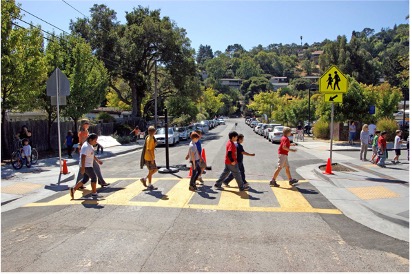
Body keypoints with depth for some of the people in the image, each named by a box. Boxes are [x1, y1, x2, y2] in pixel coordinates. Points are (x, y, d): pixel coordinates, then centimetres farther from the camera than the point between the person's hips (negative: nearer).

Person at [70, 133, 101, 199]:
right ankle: (94, 193, 13)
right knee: (94, 178, 2)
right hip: (87, 166, -10)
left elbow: (92, 155, 25)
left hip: (88, 165, 10)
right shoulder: (86, 147, -21)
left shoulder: (89, 145, 11)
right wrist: (82, 168, -30)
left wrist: (97, 160, 28)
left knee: (85, 179, 14)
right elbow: (83, 157, -27)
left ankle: (73, 189, 12)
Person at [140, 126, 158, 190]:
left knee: (155, 169, 15)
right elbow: (148, 149, -23)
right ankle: (149, 185, 13)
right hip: (149, 158, -9)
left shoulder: (151, 138, 11)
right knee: (151, 171, 1)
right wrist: (152, 159, -22)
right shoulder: (150, 139, -19)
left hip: (151, 157, 9)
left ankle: (144, 179, 20)